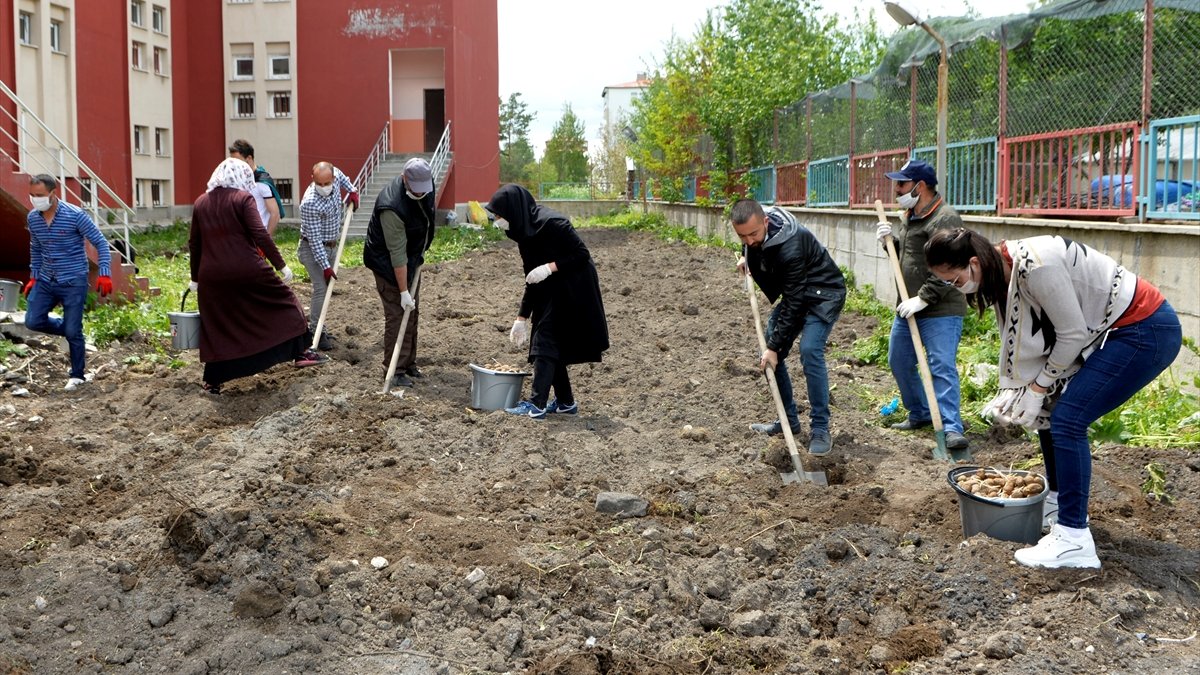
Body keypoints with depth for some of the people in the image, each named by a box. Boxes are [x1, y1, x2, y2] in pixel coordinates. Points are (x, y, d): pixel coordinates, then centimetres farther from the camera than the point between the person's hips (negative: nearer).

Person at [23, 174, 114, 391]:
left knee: (73, 331, -3)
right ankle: (71, 331, 27)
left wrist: (104, 274, -20)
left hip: (73, 282, -6)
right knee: (33, 321, 0)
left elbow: (100, 243, -11)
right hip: (46, 281, 6)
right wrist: (33, 276, 16)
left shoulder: (75, 215, -17)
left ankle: (77, 375, 14)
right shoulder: (32, 218, 1)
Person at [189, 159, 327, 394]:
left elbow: (194, 244, 16)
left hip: (212, 276, 4)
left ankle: (212, 381, 15)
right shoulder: (243, 198, -3)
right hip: (248, 271, -4)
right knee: (283, 301, 15)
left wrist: (196, 277, 26)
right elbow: (260, 235, -13)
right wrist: (281, 265, -8)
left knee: (216, 327, 12)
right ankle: (300, 352, 17)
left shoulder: (201, 203, 12)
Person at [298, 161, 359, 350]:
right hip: (313, 248, -8)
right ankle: (316, 333, -11)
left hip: (331, 245, 8)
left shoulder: (335, 174, -13)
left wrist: (352, 191, 4)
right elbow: (314, 239, -29)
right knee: (321, 288, -14)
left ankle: (314, 324, 25)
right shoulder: (310, 203, -32)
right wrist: (325, 266, -29)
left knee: (326, 286, 13)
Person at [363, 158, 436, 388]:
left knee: (412, 313, 14)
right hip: (387, 264, -8)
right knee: (397, 315, -7)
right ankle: (395, 370, 2)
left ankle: (408, 363, 25)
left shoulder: (426, 183, -10)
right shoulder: (392, 207, -34)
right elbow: (397, 255, -30)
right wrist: (403, 292, -26)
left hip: (411, 260, 8)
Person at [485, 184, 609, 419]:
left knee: (545, 343, -9)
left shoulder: (551, 223, -22)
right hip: (551, 294, 9)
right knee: (551, 345, 11)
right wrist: (521, 318, 12)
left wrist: (550, 267, -26)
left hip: (571, 292, -9)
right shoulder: (524, 232, 6)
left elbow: (582, 255, -19)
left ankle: (536, 405, -7)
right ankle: (566, 402, 21)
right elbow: (531, 280, 12)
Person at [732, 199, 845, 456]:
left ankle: (820, 430, -17)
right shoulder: (753, 226, -13)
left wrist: (774, 346, -28)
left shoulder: (790, 247, -37)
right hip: (795, 292, 9)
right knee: (771, 353, 5)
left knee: (809, 350, -25)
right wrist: (745, 257, 2)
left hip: (823, 293, -9)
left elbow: (793, 303, -31)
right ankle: (788, 420, 17)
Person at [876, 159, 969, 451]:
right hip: (909, 307, 10)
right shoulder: (908, 216, 14)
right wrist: (889, 240, 3)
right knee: (899, 362, 17)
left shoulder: (944, 218, -16)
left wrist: (924, 298, -25)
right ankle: (920, 413, 33)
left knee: (942, 367, -13)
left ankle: (951, 428, -14)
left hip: (941, 310, -10)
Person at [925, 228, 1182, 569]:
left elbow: (1072, 334, -20)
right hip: (1111, 331, 10)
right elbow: (1017, 338, 7)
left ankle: (1074, 539, -13)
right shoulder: (1002, 272, 0)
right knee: (1049, 409, 13)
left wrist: (1039, 387, -11)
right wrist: (1008, 393, -1)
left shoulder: (1035, 265, -29)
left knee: (1067, 419, -16)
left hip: (1146, 330, -10)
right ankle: (1058, 502, 30)